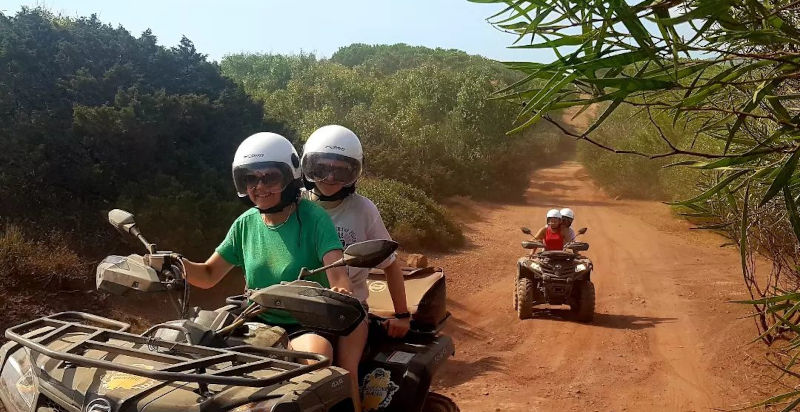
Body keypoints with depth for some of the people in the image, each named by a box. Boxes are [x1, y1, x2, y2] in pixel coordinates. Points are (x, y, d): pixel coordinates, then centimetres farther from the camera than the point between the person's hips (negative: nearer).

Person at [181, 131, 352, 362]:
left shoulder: (313, 218, -10)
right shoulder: (245, 224, 5)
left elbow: (338, 274, -21)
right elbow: (208, 276, 8)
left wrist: (342, 292, -45)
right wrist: (178, 265, -13)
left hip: (305, 327, -5)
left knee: (317, 353, -35)